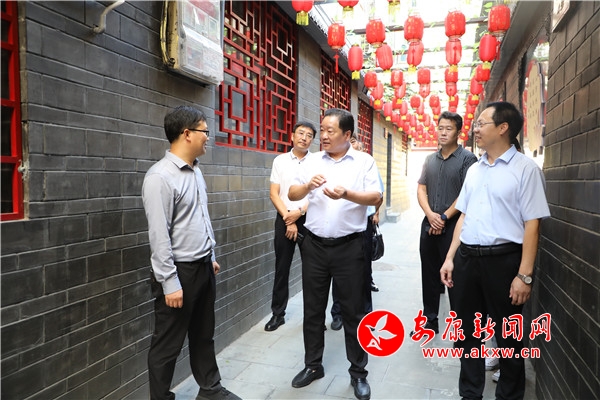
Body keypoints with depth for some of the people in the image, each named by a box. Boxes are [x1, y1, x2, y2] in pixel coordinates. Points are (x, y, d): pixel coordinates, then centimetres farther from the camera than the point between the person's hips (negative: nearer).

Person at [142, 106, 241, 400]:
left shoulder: (195, 171, 7)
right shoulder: (160, 177, -19)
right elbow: (159, 235, -21)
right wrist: (170, 283, -20)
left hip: (203, 266, 8)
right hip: (179, 271, -8)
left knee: (203, 334, 22)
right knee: (168, 344, 8)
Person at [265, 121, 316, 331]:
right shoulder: (280, 161, 3)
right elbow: (274, 194, 0)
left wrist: (299, 212, -13)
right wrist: (288, 219, -9)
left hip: (309, 219, -1)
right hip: (284, 218, 1)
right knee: (282, 268, 6)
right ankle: (278, 313, 17)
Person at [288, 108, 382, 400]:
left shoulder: (364, 161, -1)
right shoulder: (314, 161, 7)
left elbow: (376, 198, -10)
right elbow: (292, 194, 4)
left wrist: (346, 194, -27)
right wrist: (308, 185, -18)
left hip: (349, 246, -3)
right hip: (314, 244, 3)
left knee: (352, 310, 7)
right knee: (313, 308, 12)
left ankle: (358, 372, 23)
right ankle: (313, 365, 30)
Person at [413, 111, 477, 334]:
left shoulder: (467, 159, -4)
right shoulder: (430, 160, 12)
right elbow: (421, 189, 9)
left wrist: (444, 217, -13)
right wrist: (430, 214, -8)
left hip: (454, 226, -5)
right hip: (429, 225, 6)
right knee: (429, 275, 12)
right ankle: (430, 321, 24)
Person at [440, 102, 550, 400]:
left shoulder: (525, 168, -7)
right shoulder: (474, 170, 12)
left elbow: (532, 224, -11)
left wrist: (525, 275, -15)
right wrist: (451, 257, 11)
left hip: (503, 259, -6)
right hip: (467, 258, 6)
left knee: (507, 336, 10)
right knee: (467, 332, 16)